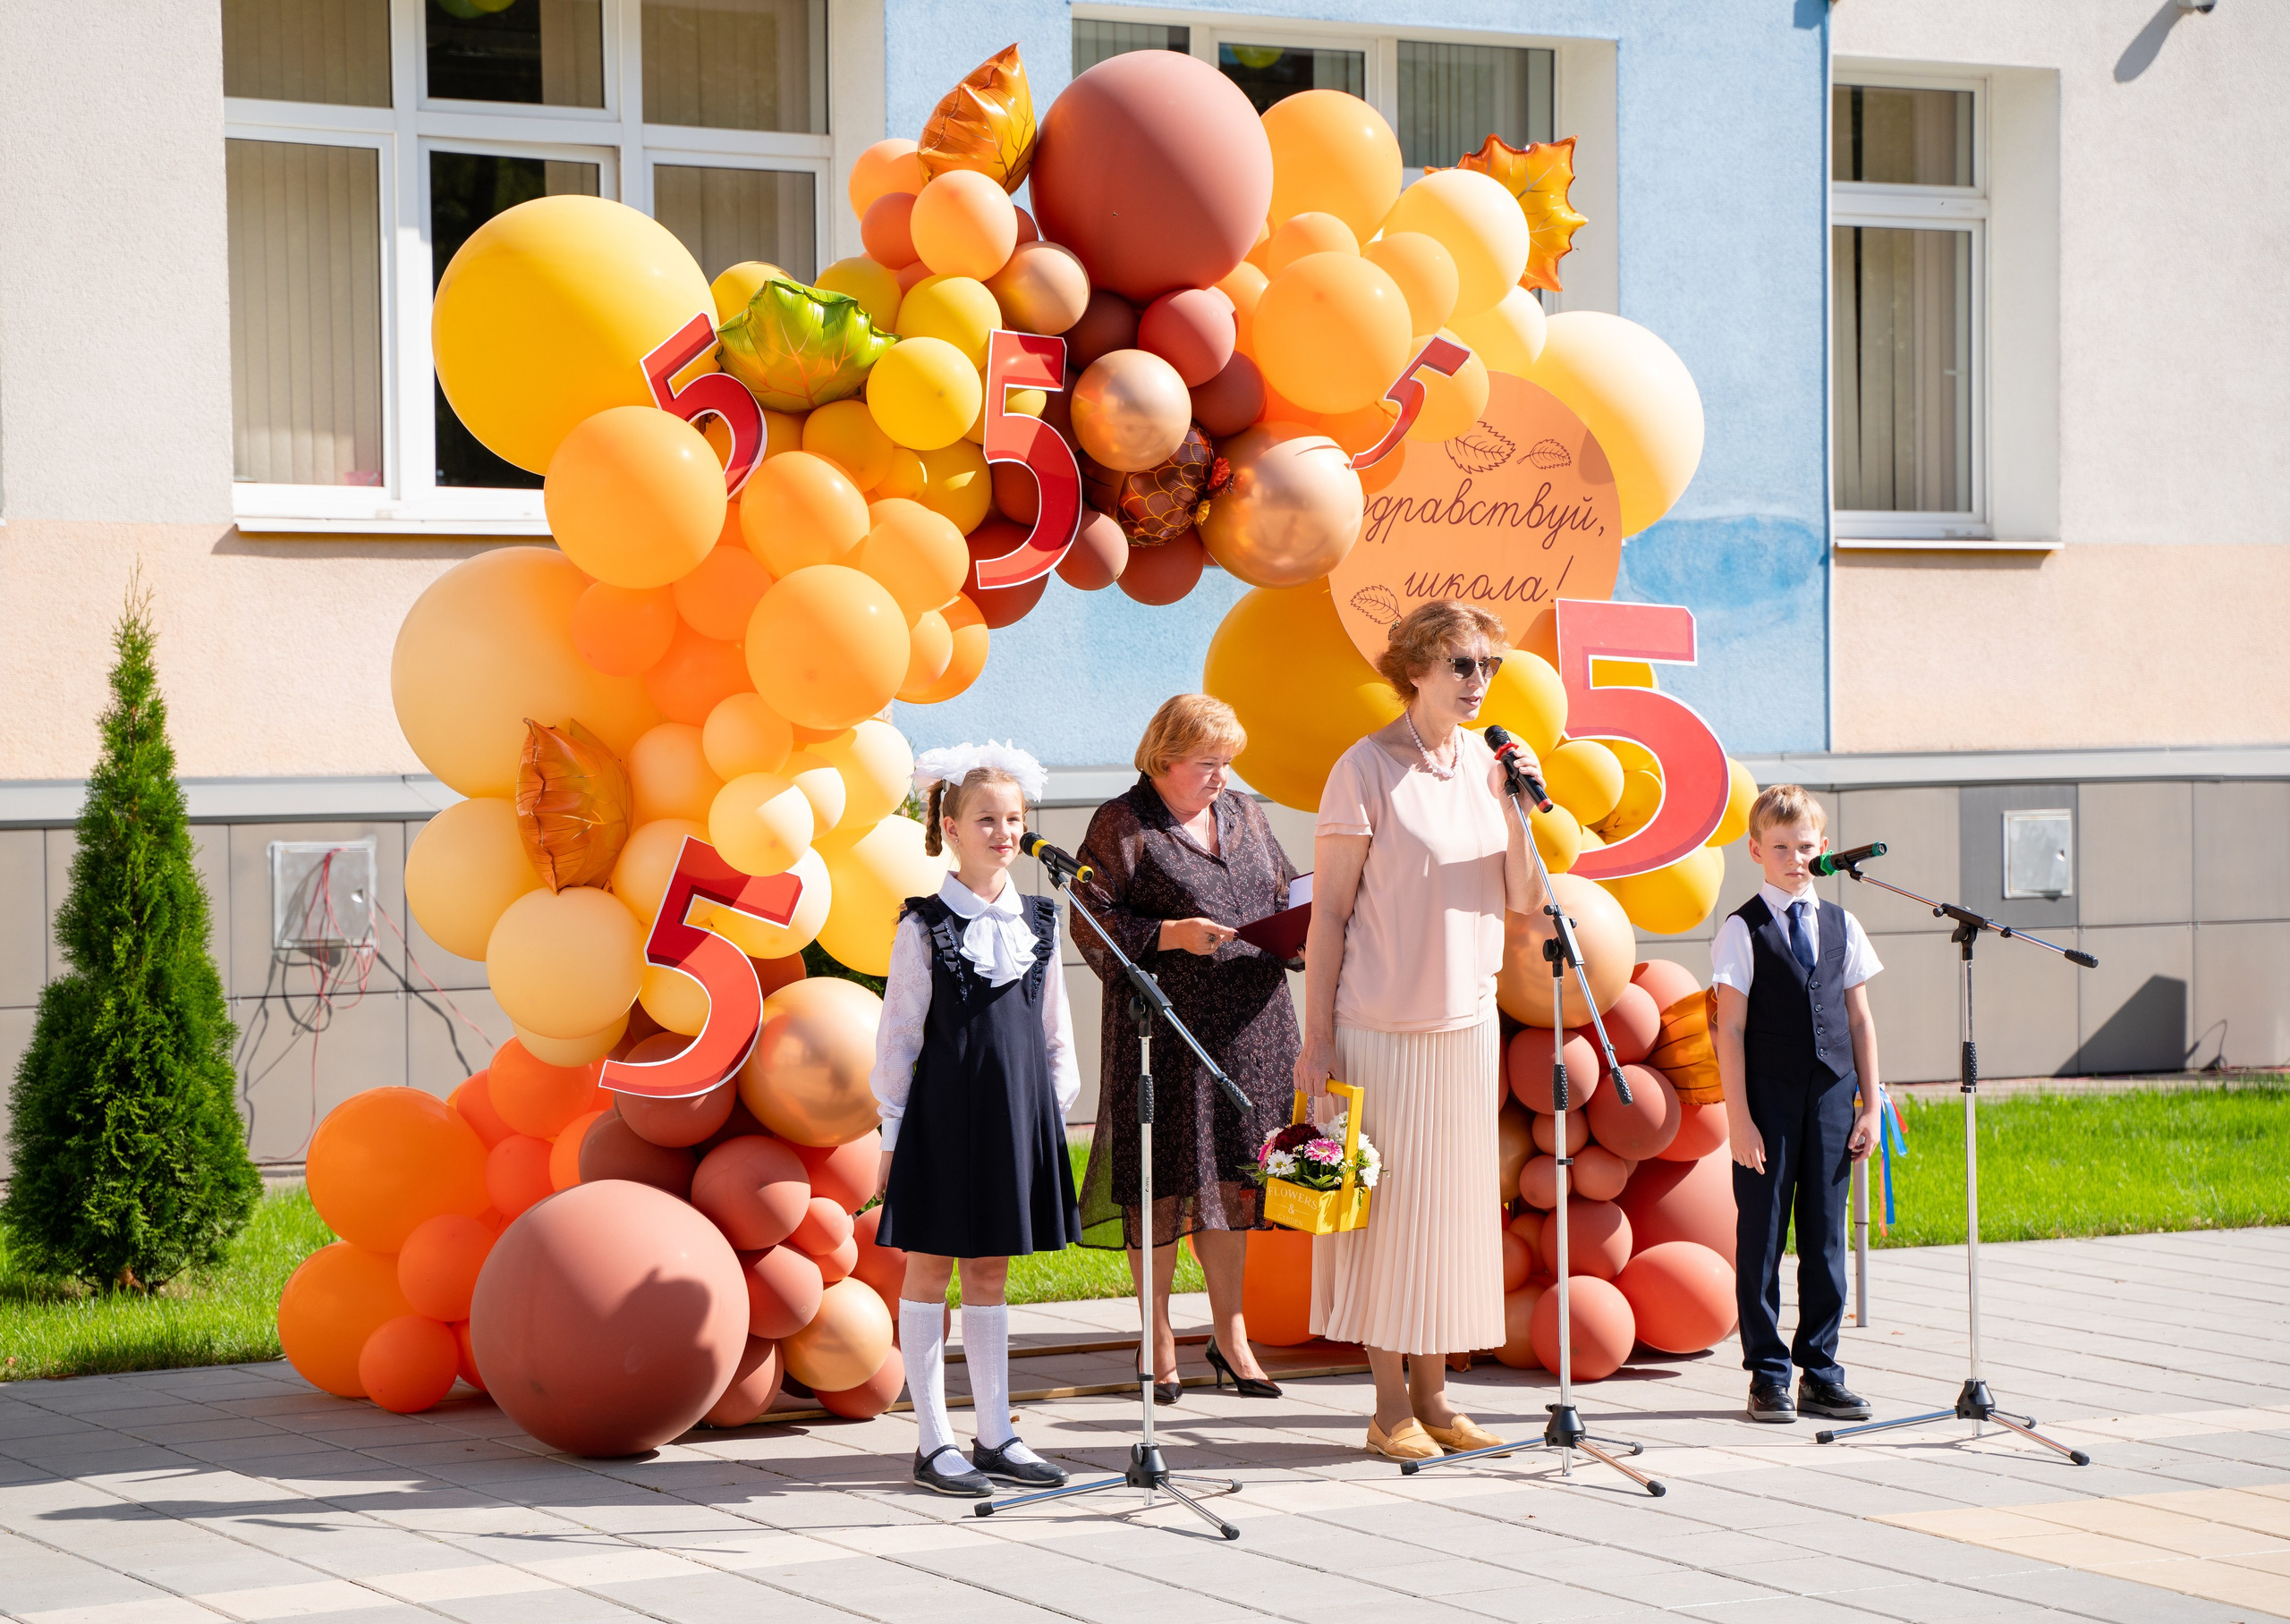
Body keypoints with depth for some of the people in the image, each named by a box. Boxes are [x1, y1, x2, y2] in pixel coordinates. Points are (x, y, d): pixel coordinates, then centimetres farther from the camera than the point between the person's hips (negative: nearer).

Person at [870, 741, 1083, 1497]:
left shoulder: (1036, 922, 7)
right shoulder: (924, 926, -6)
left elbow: (1054, 1030, 14)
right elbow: (898, 1034, -4)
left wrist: (1053, 1113, 11)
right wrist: (893, 1130, -5)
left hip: (1015, 1116, 4)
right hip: (942, 1113, -4)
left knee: (990, 1272, 11)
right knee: (930, 1267, 2)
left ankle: (995, 1435, 16)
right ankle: (933, 1442, 8)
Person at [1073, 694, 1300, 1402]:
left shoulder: (1244, 814, 15)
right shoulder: (1123, 824, -3)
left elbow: (1287, 892, 22)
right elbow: (1094, 924, -8)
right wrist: (1169, 935, -20)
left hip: (1250, 1022, 5)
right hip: (1166, 1025, -5)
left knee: (1230, 1174, 10)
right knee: (1163, 1178, -1)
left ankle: (1229, 1331, 18)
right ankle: (1160, 1342, 9)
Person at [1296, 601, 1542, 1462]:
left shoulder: (1488, 765, 8)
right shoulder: (1367, 769, -8)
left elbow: (1525, 903, 6)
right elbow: (1329, 913, -8)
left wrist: (1521, 810, -9)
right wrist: (1317, 1037, -11)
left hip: (1468, 1020, 6)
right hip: (1381, 1025, -6)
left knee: (1454, 1204, 8)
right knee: (1387, 1202, -2)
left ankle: (1434, 1396, 16)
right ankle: (1391, 1406, 6)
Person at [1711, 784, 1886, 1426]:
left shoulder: (1842, 926, 10)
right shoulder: (1742, 931, -3)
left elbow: (1860, 1019, 13)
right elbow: (1730, 1029, -5)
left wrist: (1871, 1104, 8)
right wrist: (1739, 1119, -10)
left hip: (1831, 1099, 4)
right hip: (1769, 1101, -4)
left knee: (1826, 1238, 6)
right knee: (1761, 1237, 0)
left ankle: (1820, 1369, 14)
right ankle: (1767, 1375, 7)